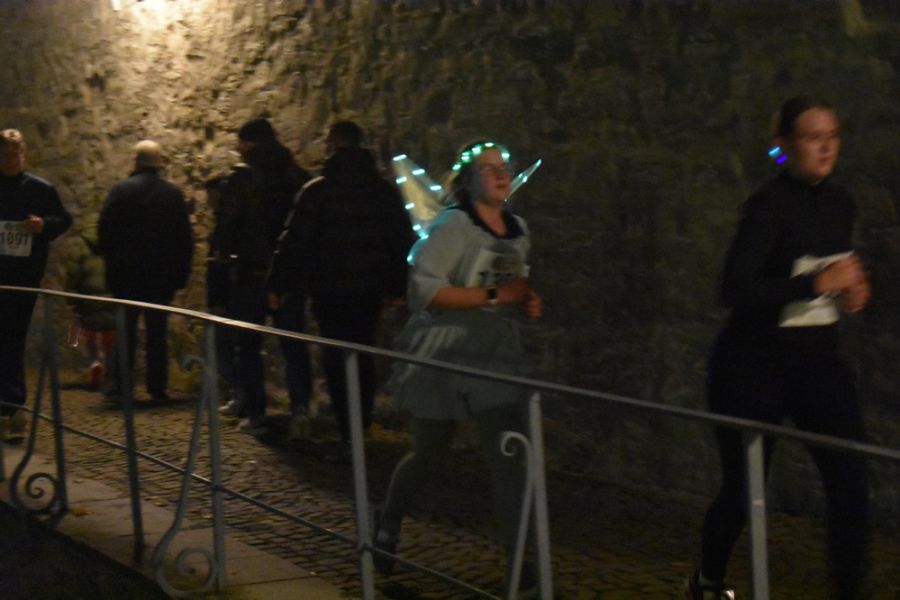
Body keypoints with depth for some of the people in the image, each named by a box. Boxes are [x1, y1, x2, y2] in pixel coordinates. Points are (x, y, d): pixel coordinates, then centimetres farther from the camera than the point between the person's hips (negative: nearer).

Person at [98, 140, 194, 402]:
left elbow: (105, 231, -5)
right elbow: (185, 237, 0)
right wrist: (181, 272, 6)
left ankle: (117, 387, 2)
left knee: (125, 331, 6)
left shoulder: (119, 191, -6)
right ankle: (157, 388, 6)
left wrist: (112, 263, 7)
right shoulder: (174, 193, -1)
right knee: (157, 333, 7)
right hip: (163, 274, 1)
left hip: (126, 273, -1)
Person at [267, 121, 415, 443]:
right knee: (363, 351, 18)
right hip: (371, 288, 4)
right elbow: (403, 239, 9)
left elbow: (294, 242, -11)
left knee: (336, 356, 3)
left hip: (329, 288, -4)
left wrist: (278, 284, -4)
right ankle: (363, 421, 25)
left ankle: (349, 431, -1)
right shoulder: (385, 191, 4)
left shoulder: (317, 190, -11)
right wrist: (396, 284, 17)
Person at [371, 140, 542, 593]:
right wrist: (493, 296, -27)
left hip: (497, 358, 5)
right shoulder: (453, 226, -13)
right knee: (428, 457, 10)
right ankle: (387, 524, 39)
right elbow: (425, 289, -24)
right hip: (443, 359, -5)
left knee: (510, 459, -9)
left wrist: (526, 301, 2)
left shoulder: (518, 230, 9)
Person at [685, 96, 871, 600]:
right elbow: (736, 290, -26)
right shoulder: (770, 205, -16)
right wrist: (817, 283, -28)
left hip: (819, 359, 5)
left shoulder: (840, 204, 5)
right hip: (757, 364, -5)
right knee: (742, 488, 8)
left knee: (851, 483, -8)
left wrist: (853, 288, -1)